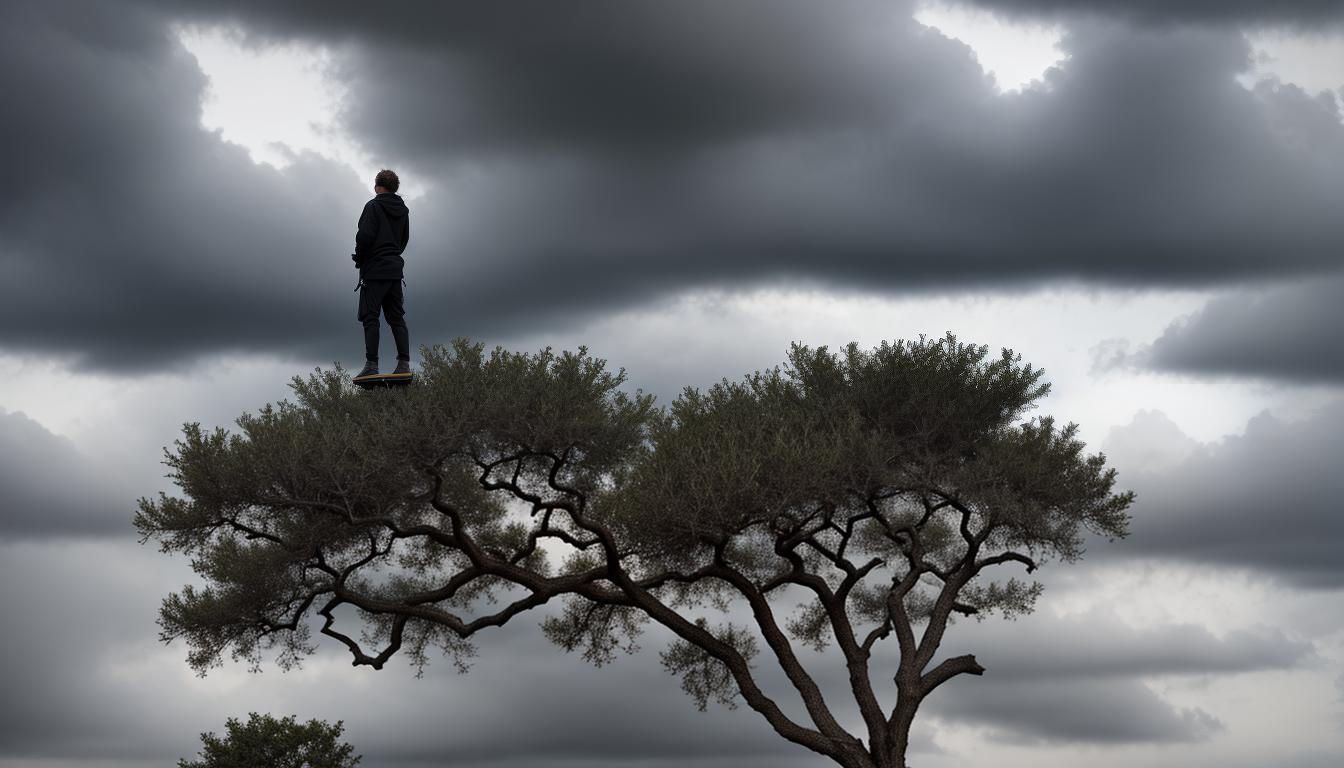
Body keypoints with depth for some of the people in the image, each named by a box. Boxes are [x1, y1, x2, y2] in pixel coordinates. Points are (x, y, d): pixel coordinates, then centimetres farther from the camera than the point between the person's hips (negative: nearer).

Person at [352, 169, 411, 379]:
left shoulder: (373, 206, -8)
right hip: (396, 269, 7)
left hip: (374, 269, -7)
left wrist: (359, 259, -3)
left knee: (370, 317, -6)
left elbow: (365, 236, -17)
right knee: (397, 318, 7)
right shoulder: (402, 210, 14)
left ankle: (371, 365, -14)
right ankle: (404, 364, -1)